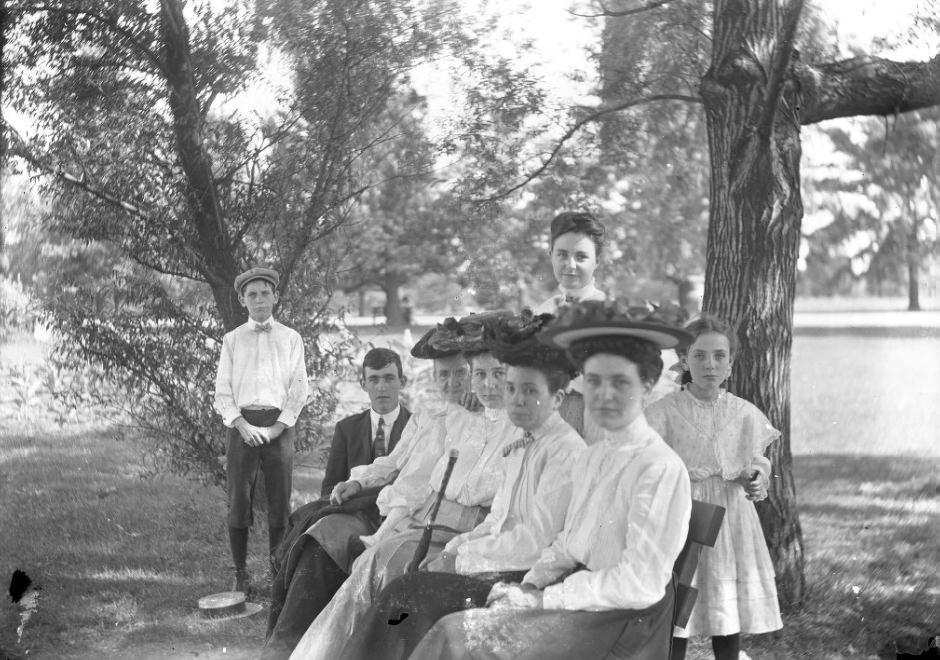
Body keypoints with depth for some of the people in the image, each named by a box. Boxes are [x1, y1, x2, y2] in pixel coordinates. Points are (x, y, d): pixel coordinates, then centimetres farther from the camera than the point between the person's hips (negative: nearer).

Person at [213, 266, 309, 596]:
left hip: (279, 425, 0)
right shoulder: (232, 340, 10)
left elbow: (299, 388, 5)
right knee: (239, 501, -2)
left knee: (280, 502, 1)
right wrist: (241, 425, -9)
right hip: (242, 424, 0)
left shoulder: (290, 339, 9)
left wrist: (278, 427, -7)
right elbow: (222, 390, 5)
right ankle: (241, 574, 6)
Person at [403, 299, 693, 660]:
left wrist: (543, 599, -15)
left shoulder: (661, 468, -16)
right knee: (452, 630, -6)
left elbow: (640, 584, -19)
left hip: (623, 618, -8)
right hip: (581, 592, 8)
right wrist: (530, 585, -2)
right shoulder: (590, 457, 11)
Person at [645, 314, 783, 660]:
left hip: (731, 525, 3)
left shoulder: (746, 414, 4)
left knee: (729, 632, 6)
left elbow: (756, 464, 13)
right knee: (675, 631, -3)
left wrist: (757, 481, -9)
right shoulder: (664, 412, -4)